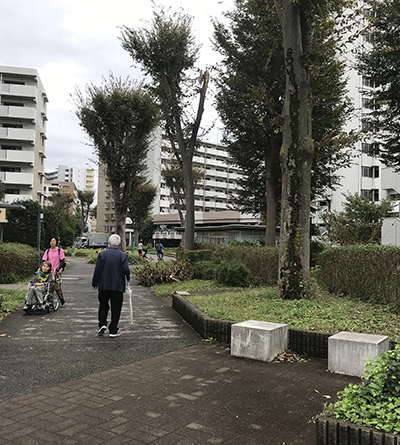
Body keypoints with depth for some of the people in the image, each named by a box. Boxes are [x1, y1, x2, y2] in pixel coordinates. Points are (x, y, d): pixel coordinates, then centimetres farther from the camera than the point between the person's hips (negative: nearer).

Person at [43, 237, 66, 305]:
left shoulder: (60, 251, 2)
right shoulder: (47, 251, 12)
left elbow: (62, 261, 0)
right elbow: (44, 261, 14)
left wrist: (59, 267, -15)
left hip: (57, 272, -3)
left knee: (57, 287, -8)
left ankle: (61, 299, 12)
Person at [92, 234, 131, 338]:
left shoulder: (102, 254, -3)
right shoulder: (123, 255, -5)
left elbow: (97, 270, -4)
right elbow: (126, 270, -12)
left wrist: (94, 283, 5)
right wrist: (128, 277, 9)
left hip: (104, 285, 1)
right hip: (118, 286, -1)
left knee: (103, 305, 18)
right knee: (116, 308, 7)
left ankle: (102, 324, 1)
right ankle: (113, 331, 9)